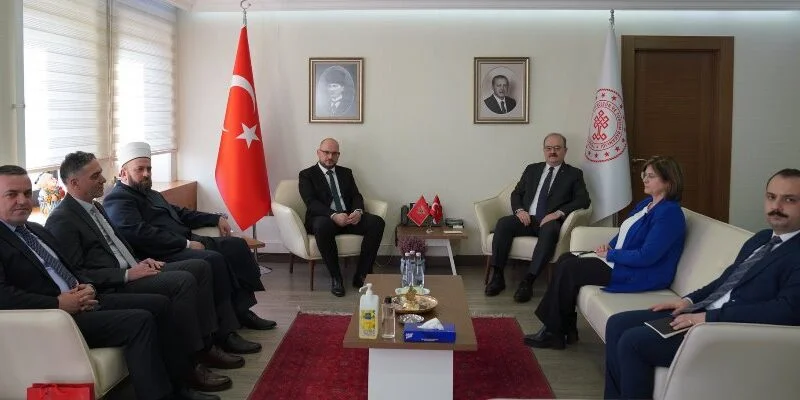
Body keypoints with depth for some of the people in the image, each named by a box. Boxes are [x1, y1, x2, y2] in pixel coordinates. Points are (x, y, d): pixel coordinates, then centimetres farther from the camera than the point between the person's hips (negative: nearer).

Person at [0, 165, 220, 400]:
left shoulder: (36, 230, 18)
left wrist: (87, 286, 1)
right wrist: (59, 303, -23)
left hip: (80, 300, 9)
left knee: (158, 304, 4)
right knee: (139, 321, -23)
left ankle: (181, 381, 13)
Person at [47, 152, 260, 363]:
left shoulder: (95, 207, 17)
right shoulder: (61, 220, -12)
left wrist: (140, 262, 6)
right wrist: (127, 275, -20)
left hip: (131, 272, 10)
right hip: (111, 289, -10)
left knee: (200, 267, 1)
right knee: (183, 280, -25)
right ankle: (199, 350, -12)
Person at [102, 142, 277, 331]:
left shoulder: (150, 194, 25)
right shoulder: (118, 200, -7)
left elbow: (180, 213, 33)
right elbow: (141, 234, -21)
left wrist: (216, 218, 20)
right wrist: (186, 244, -20)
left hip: (186, 241, 10)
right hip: (163, 254, -10)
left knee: (237, 245, 0)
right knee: (213, 259, -30)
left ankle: (242, 310, -3)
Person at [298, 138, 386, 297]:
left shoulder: (346, 173, 23)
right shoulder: (307, 175, 8)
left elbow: (356, 196, 12)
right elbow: (311, 202, -7)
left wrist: (358, 211, -13)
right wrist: (334, 215, -24)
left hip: (349, 217, 4)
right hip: (325, 218, -4)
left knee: (377, 222, -24)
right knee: (322, 226, -41)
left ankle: (361, 275, -18)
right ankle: (335, 277, -25)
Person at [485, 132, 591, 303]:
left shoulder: (574, 174, 12)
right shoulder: (532, 169, 22)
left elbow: (583, 200, -1)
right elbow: (516, 193, 20)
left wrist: (558, 213, -15)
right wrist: (520, 210, -3)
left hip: (550, 222, -3)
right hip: (527, 219, 3)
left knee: (549, 230, -38)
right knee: (503, 223, -27)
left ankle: (528, 281, -40)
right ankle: (497, 276, -24)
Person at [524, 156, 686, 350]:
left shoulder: (669, 213, -19)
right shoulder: (646, 203, 12)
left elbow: (646, 256, -25)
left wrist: (610, 254, -14)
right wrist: (609, 246, 1)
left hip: (639, 276, -10)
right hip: (619, 260, 10)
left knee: (569, 269, -16)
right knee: (566, 259, -2)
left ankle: (554, 333, -3)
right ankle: (567, 329, -2)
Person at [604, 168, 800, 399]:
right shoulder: (761, 238, 17)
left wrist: (710, 317, -24)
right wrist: (690, 300, 6)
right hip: (704, 312, 9)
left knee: (632, 341, -19)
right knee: (618, 324, 3)